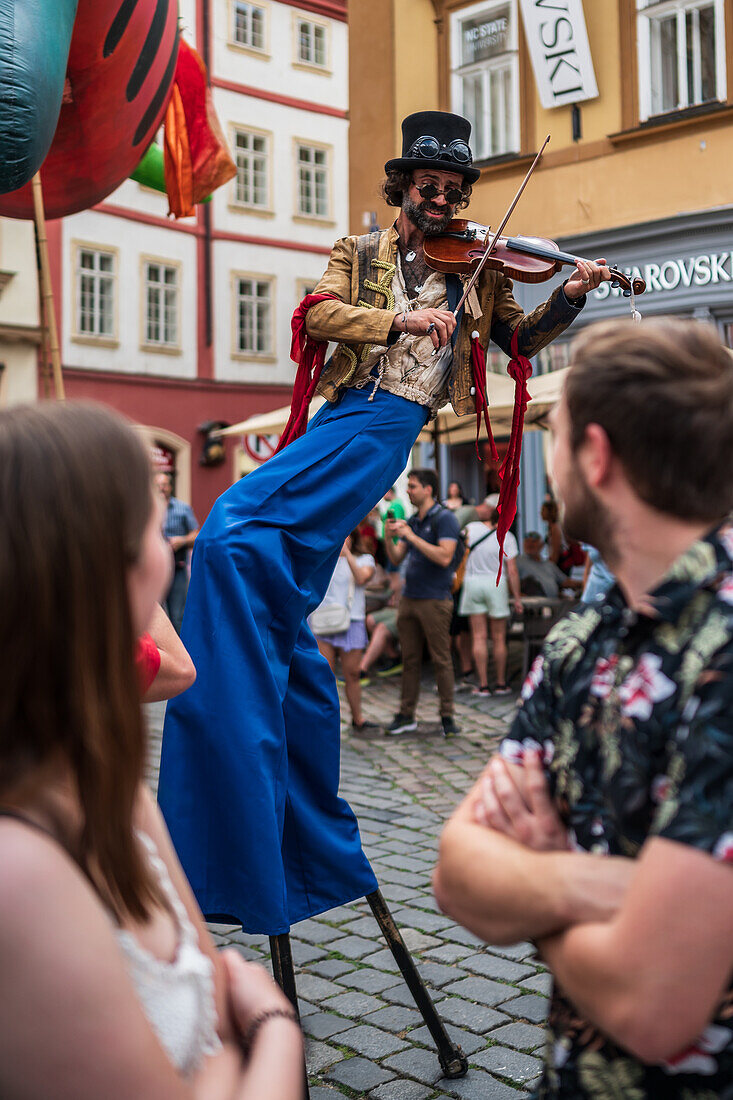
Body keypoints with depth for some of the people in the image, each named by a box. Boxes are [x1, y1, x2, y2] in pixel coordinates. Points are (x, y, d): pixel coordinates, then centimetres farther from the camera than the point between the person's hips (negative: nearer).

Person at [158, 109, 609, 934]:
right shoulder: (359, 253, 20)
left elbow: (520, 338, 21)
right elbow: (320, 314, 3)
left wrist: (568, 297, 5)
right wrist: (400, 319, -10)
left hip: (390, 419, -4)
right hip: (344, 413, 4)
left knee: (235, 535, -25)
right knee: (275, 620, 2)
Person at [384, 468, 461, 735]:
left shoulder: (444, 518, -6)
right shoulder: (411, 521, 16)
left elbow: (444, 557, -19)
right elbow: (396, 559, 15)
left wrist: (411, 536, -18)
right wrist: (389, 536, -5)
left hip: (434, 600, -7)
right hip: (409, 598, 7)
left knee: (441, 659, -2)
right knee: (410, 659, 9)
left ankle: (447, 715, 6)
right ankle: (406, 715, 13)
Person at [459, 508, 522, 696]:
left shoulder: (471, 529, -1)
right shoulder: (507, 537, -7)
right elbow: (512, 571, -7)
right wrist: (517, 598, -1)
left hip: (472, 582, 2)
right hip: (496, 584, -2)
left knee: (479, 637, 3)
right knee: (499, 638, 7)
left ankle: (483, 685, 2)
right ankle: (501, 684, 13)